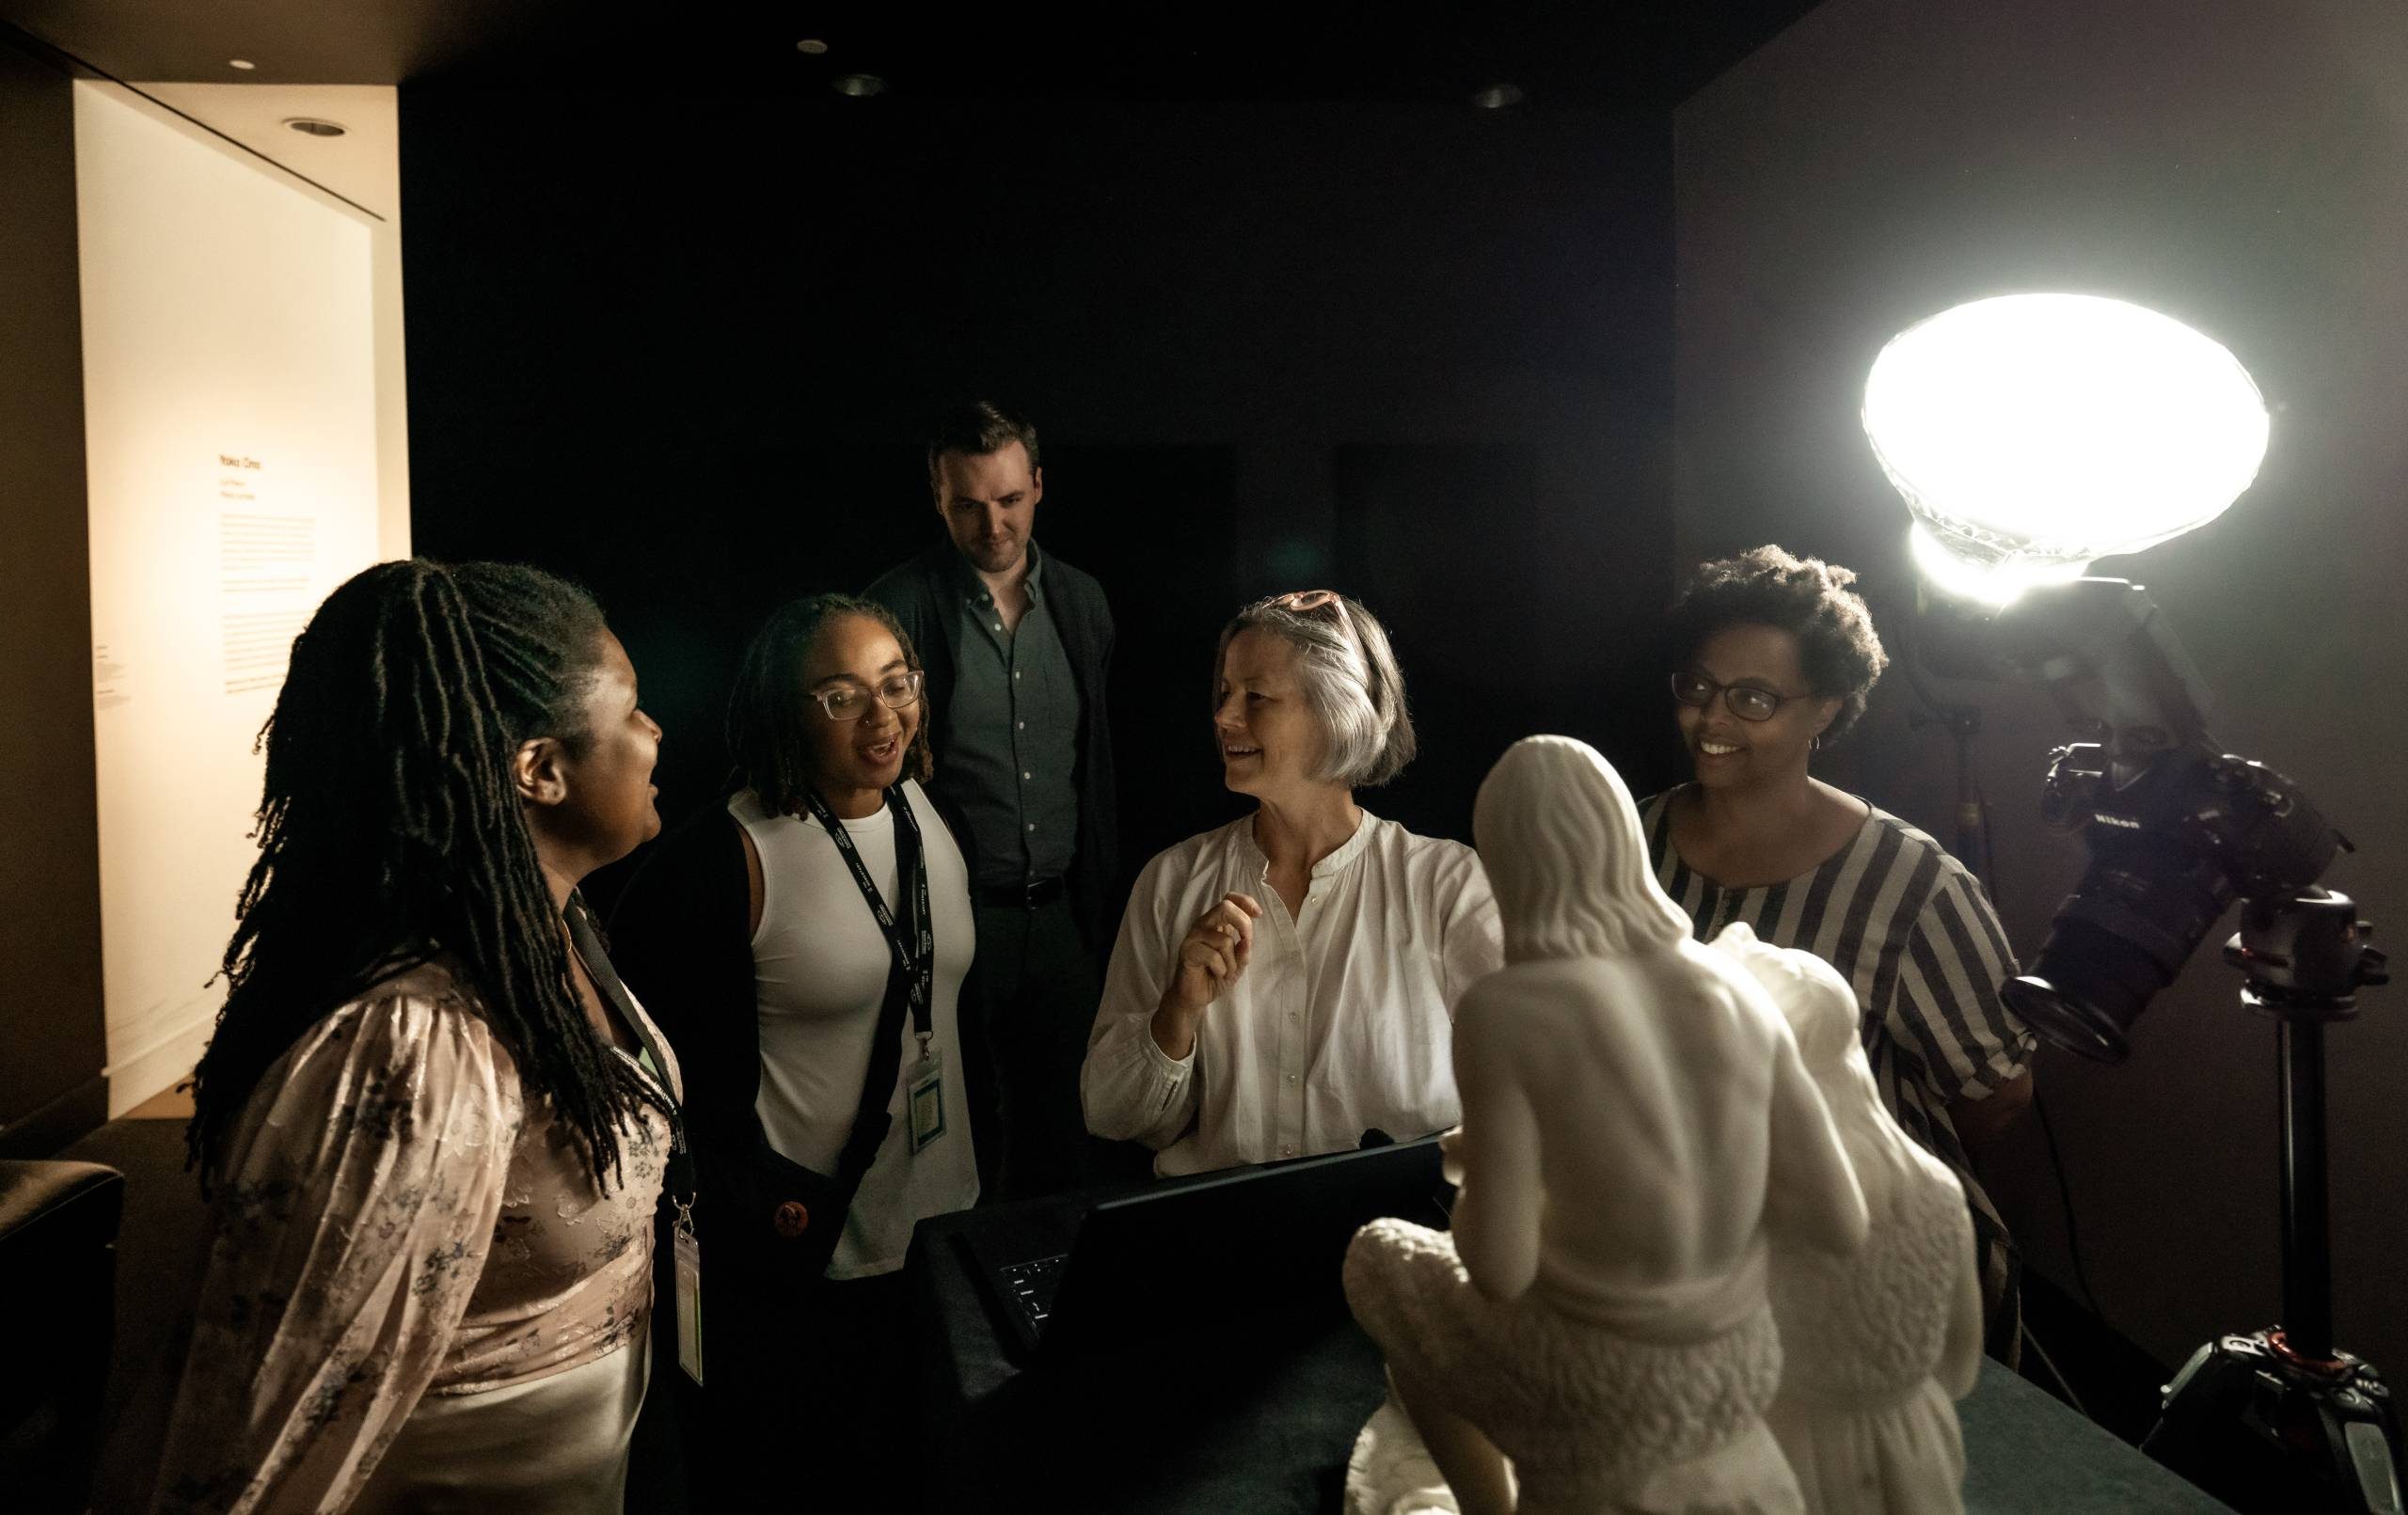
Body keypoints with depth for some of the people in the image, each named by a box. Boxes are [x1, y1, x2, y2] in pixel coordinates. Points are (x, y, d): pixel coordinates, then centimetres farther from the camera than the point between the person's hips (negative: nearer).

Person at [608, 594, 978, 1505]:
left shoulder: (927, 811, 1)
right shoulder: (725, 857, -21)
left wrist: (986, 1153, 13)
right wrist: (751, 1201, -15)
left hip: (939, 1223, 6)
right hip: (803, 1259, -6)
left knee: (890, 1472, 23)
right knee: (751, 1470, 17)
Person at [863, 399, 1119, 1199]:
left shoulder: (1081, 602, 7)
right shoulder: (900, 607, -7)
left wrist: (1104, 891, 13)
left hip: (1062, 915, 4)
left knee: (1069, 1133, 11)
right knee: (959, 1130, 7)